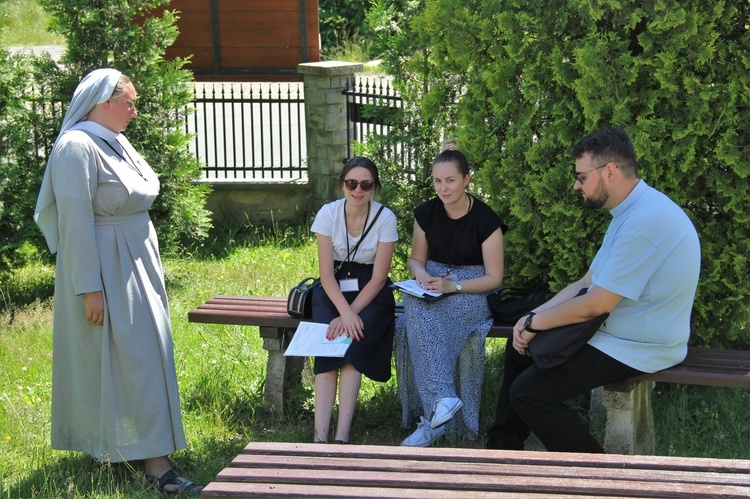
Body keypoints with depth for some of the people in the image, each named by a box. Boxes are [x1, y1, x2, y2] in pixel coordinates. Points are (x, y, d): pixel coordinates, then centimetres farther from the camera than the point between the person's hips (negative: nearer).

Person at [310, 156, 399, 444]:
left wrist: (350, 315, -20)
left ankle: (342, 436, -30)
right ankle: (320, 436, -32)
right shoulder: (328, 214, -8)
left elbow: (378, 278, -9)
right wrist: (345, 313, -24)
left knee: (352, 343, -27)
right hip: (333, 289, 1)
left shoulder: (385, 218, -10)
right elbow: (326, 273, -9)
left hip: (371, 293, -1)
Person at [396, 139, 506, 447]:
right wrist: (421, 275, -10)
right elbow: (416, 259, 16)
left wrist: (452, 286, -22)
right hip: (432, 284, 4)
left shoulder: (485, 220, -9)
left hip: (472, 291, -4)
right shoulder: (426, 213, 5)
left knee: (421, 317, -35)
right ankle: (442, 399, -42)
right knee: (416, 310, -35)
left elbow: (494, 277, -8)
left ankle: (431, 416, -35)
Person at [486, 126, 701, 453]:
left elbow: (594, 304, -25)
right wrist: (532, 317, 0)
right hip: (614, 331, 11)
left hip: (636, 350, -11)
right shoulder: (631, 212, 9)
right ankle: (503, 449, 25)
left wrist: (534, 323, -10)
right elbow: (586, 284, 12)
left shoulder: (645, 221, -26)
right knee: (520, 347, 17)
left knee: (527, 392, -14)